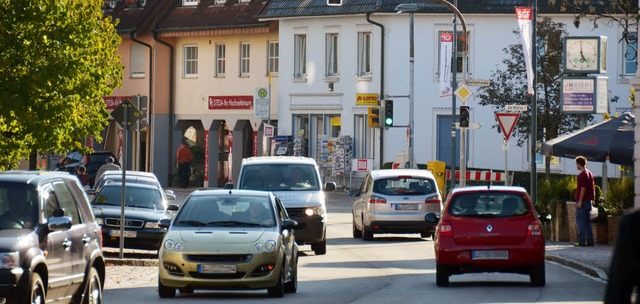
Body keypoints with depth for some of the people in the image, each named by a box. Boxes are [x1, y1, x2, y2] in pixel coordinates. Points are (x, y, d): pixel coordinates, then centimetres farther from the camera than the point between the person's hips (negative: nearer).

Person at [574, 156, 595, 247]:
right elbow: (593, 187, 17)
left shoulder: (582, 175, -13)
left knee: (580, 221, -6)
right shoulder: (590, 173, 14)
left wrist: (580, 201, -18)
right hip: (588, 201, 9)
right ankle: (589, 240, 10)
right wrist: (592, 198, 21)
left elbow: (583, 188, -18)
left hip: (582, 201, -9)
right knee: (587, 221, 12)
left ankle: (581, 241, -9)